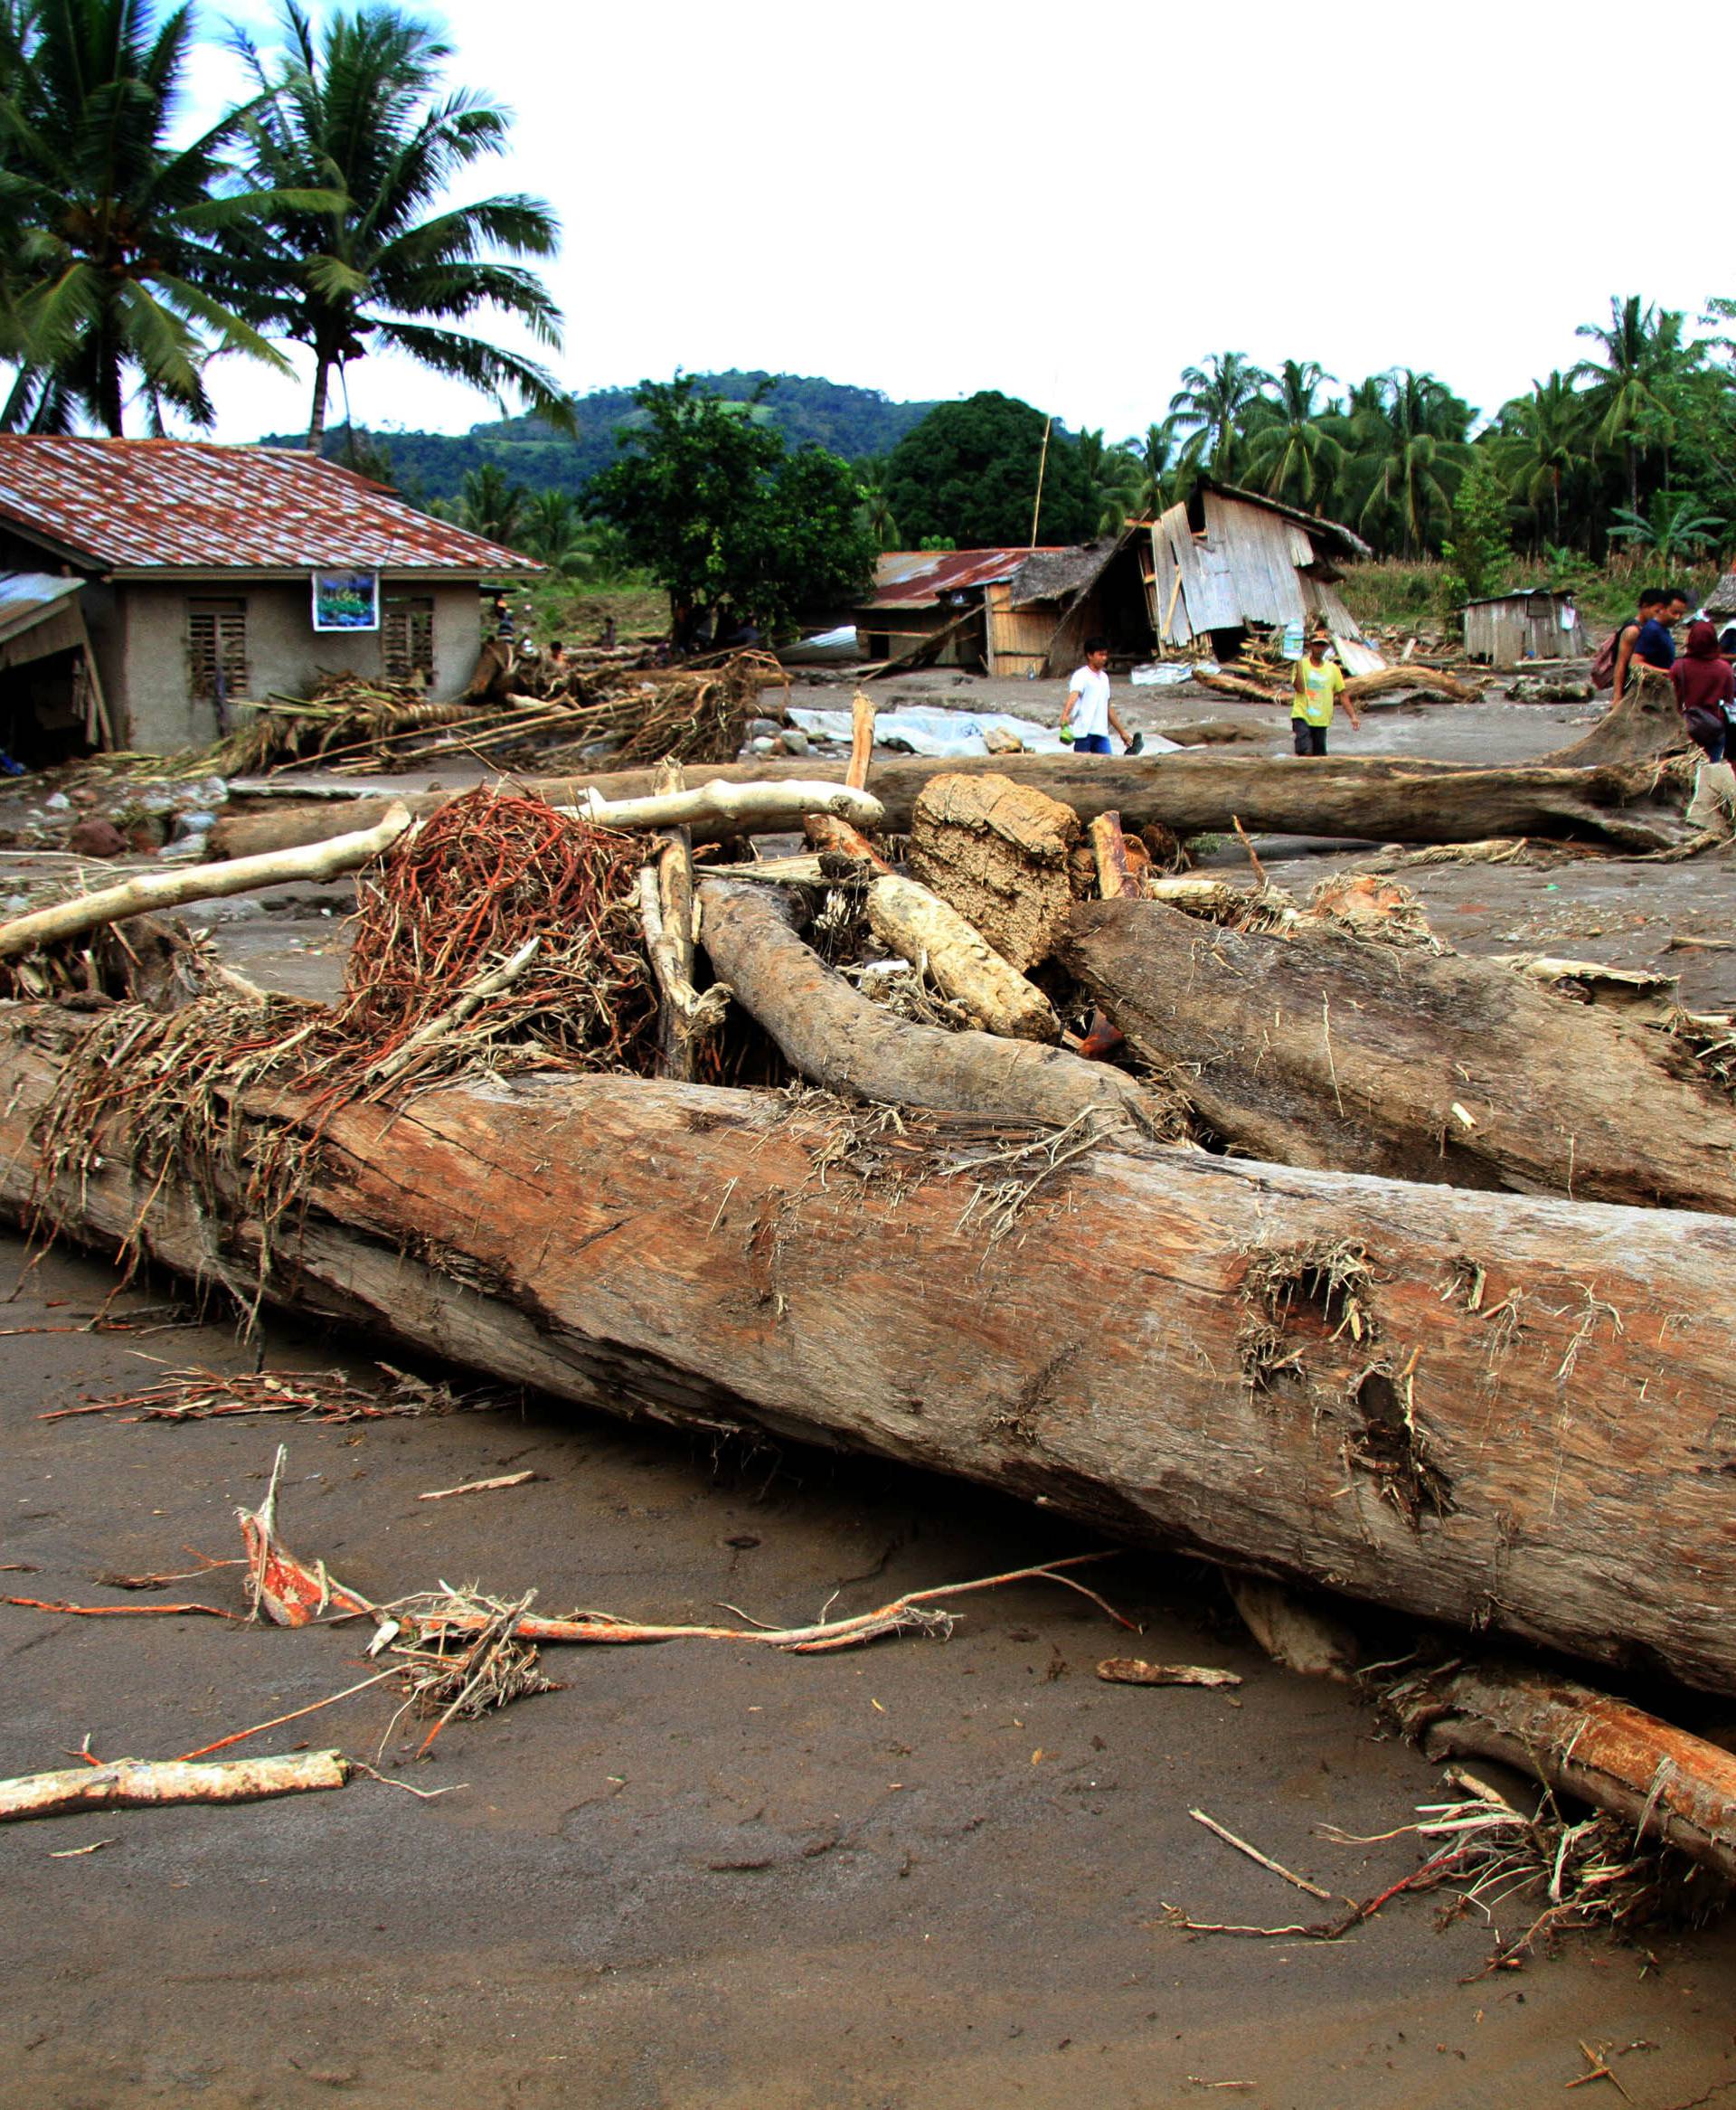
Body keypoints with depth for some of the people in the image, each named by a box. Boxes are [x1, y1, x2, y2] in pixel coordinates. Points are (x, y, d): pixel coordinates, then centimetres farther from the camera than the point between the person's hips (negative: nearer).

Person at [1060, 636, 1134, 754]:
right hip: (1083, 731, -7)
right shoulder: (1081, 676, -5)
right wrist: (1065, 715, -43)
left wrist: (1122, 731, 30)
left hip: (1101, 732, 7)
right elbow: (1073, 695, -23)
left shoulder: (1104, 678, 18)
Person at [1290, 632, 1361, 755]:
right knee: (1305, 751, -22)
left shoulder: (1332, 668, 8)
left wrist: (1353, 716, 4)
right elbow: (1300, 688, -15)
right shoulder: (1302, 664, -1)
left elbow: (1342, 693, 12)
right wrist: (1299, 665, -18)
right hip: (1302, 716, -4)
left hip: (1321, 721, 4)